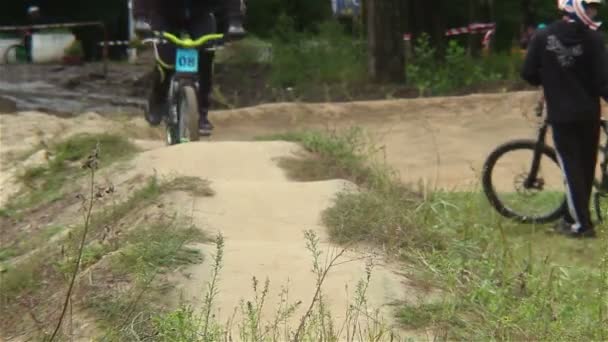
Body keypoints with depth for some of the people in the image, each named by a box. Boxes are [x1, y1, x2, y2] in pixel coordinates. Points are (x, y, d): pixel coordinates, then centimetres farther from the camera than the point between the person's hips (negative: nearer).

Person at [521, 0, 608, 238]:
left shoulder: (543, 37, -4)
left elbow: (528, 74, -1)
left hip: (561, 114, 0)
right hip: (588, 113, 0)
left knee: (571, 167, 3)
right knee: (586, 166, 15)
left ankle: (581, 224, -1)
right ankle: (574, 218, 23)